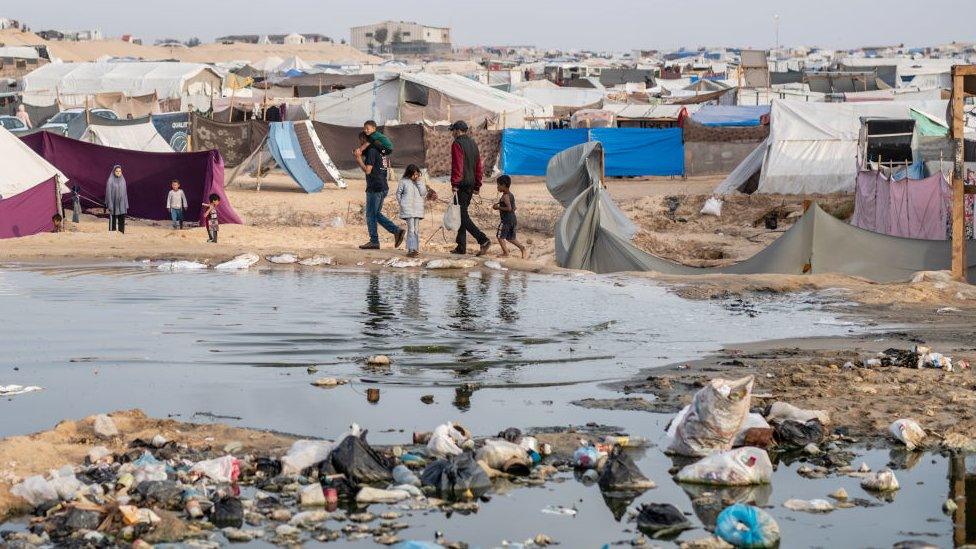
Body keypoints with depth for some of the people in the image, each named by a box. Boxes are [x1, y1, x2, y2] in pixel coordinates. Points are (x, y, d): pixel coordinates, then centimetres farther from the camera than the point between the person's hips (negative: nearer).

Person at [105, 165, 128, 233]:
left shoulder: (123, 180, 7)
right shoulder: (110, 181, -9)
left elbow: (124, 193, 11)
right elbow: (108, 193, -10)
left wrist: (126, 205, 9)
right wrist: (109, 206, -15)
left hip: (121, 203, 5)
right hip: (113, 203, -5)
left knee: (122, 221, 5)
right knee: (113, 221, -1)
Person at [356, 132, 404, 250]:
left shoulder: (371, 151, -12)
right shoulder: (379, 151, 16)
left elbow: (367, 170, -18)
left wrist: (359, 160, -8)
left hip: (375, 188, -9)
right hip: (383, 187, 9)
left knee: (371, 215, -1)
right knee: (376, 214, 15)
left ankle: (374, 242, 2)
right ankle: (397, 231, 6)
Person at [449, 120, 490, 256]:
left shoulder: (457, 144, -11)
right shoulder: (473, 144, 16)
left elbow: (457, 166, -19)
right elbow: (479, 167, 18)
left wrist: (454, 184, -18)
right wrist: (477, 185, 22)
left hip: (461, 184, -9)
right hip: (471, 184, 9)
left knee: (462, 215, -8)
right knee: (462, 213, 15)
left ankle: (483, 240, -20)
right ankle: (461, 247, 16)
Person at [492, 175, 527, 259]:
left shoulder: (505, 196, -15)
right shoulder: (511, 195, 13)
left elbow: (509, 208, -24)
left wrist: (498, 207, -17)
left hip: (506, 220, -9)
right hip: (513, 219, 9)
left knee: (500, 236, 0)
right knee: (510, 238, 16)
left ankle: (505, 252, -2)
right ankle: (522, 248, 3)